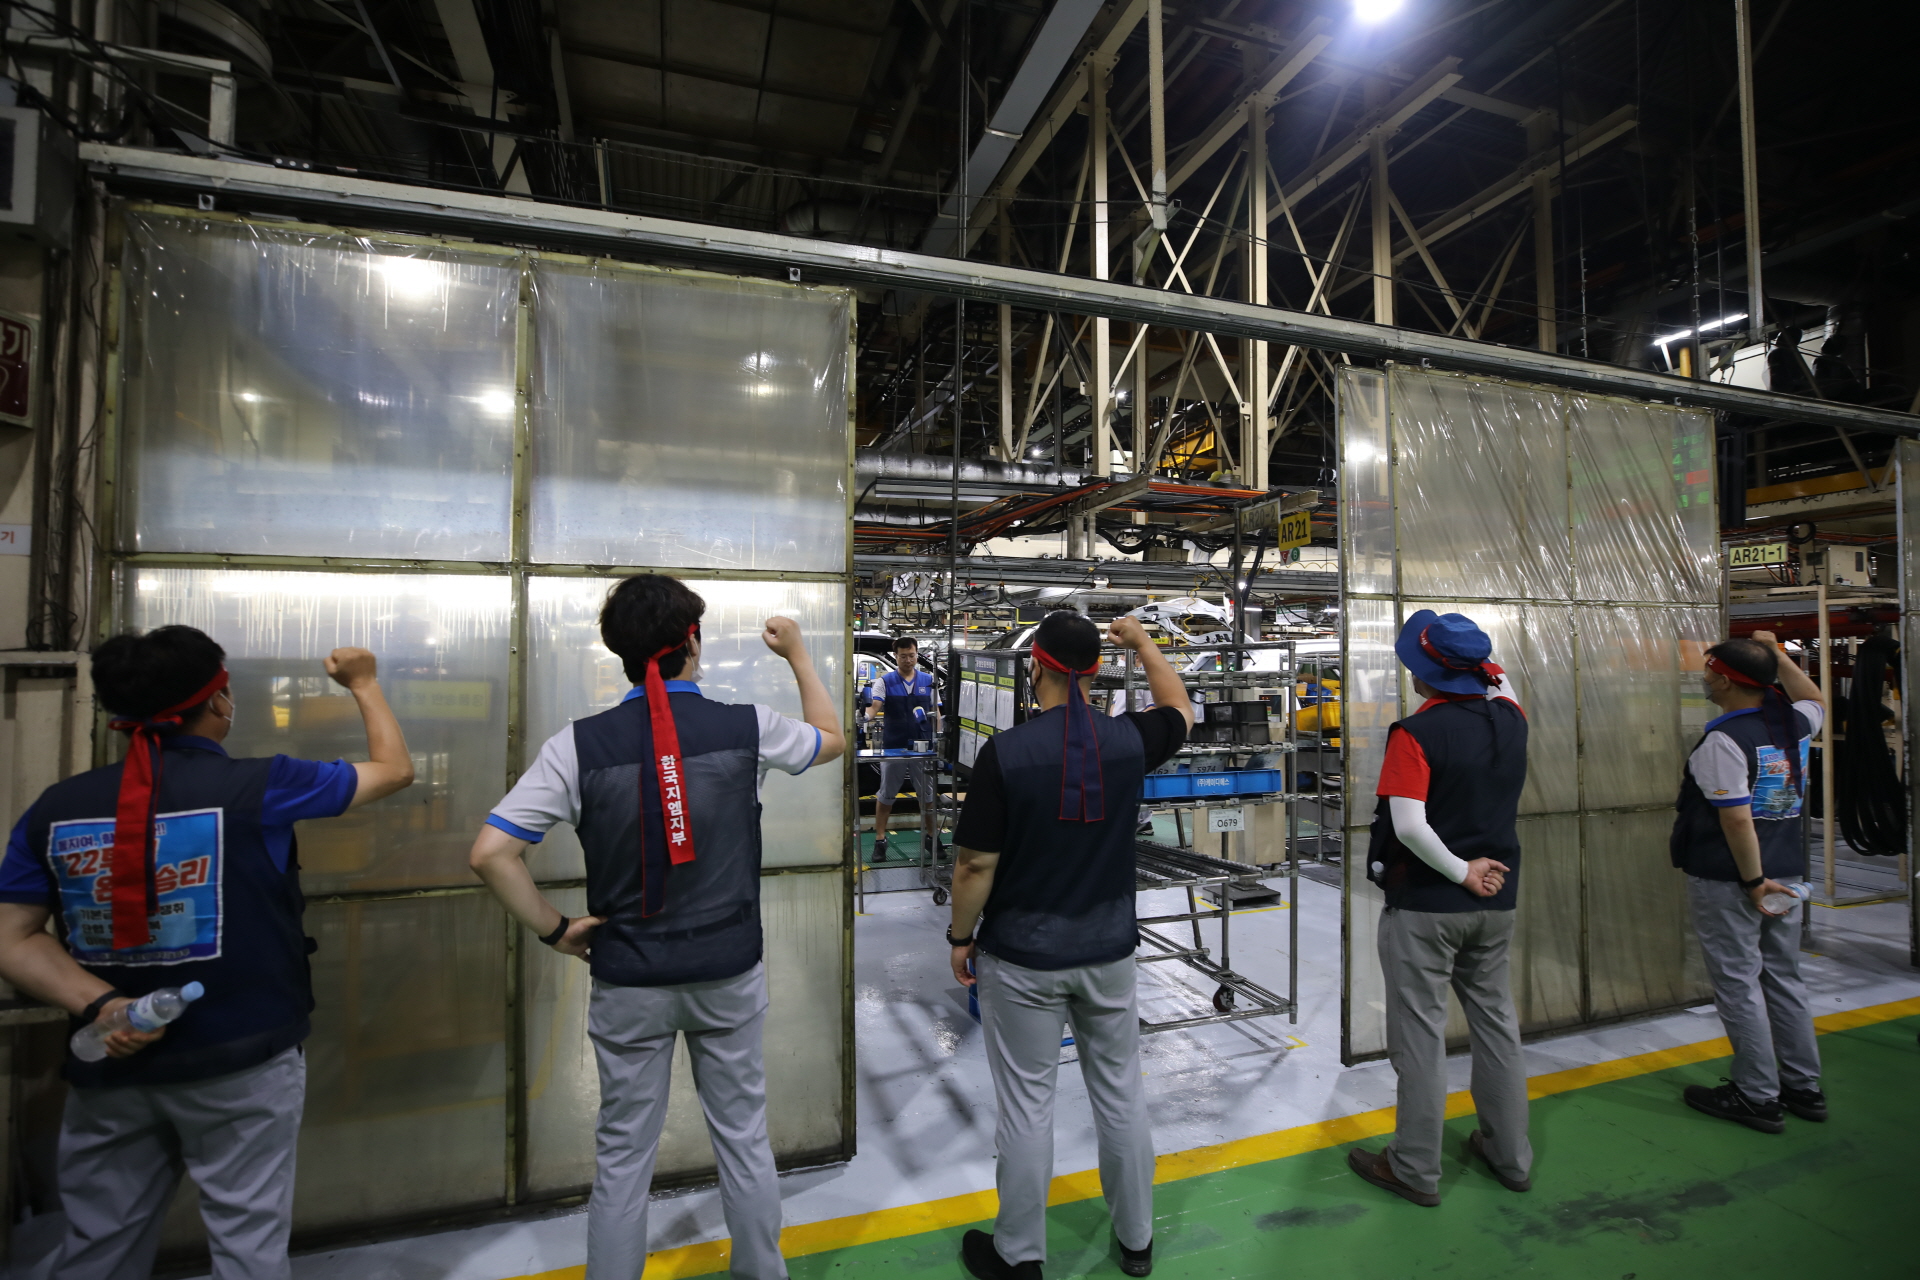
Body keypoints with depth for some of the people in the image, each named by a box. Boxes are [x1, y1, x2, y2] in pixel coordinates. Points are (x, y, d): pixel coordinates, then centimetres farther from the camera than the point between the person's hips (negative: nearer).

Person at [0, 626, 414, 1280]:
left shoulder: (56, 808, -2)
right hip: (241, 1066, -5)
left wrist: (98, 1003, -12)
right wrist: (363, 684, 10)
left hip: (111, 1067, 5)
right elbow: (395, 768, -4)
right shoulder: (258, 787, -16)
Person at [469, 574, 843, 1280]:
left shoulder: (579, 744, -13)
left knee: (622, 1154, 19)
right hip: (730, 976, 1)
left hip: (628, 983, 0)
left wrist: (554, 929, -2)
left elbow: (490, 853, -15)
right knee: (744, 1137, 20)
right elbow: (832, 739, 7)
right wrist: (798, 653, 18)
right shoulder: (747, 727, -13)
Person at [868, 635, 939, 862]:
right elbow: (874, 706, -16)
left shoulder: (928, 680, 4)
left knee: (928, 795, 10)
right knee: (885, 796, 8)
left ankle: (930, 837, 25)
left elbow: (936, 712, 8)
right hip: (893, 747, -2)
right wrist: (867, 715, -38)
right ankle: (880, 840, 19)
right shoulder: (885, 681, -3)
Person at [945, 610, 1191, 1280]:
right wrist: (1141, 640, 25)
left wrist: (960, 936, 0)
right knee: (1120, 1093, 19)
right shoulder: (1128, 740, -9)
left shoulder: (1004, 751, -19)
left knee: (1027, 1104, 12)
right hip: (1108, 950, 4)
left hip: (1022, 958, -3)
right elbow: (1179, 708, 15)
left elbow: (976, 864, -15)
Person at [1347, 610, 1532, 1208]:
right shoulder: (1511, 719, -1)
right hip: (1496, 902, 7)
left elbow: (1408, 825, -25)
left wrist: (1461, 871, -13)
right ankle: (1510, 1156, 35)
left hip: (1425, 906, -6)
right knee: (1495, 1021, 20)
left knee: (1420, 1033, 5)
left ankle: (1415, 1169, 19)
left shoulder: (1416, 733, -19)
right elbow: (1498, 683, 23)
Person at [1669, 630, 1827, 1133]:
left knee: (1738, 983, 2)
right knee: (1783, 978, 18)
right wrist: (1777, 655, 21)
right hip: (1783, 873, 8)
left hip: (1727, 882, -8)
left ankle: (1758, 1096, 12)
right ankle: (1804, 1087, 29)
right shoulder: (1794, 723, 3)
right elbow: (1816, 700, 29)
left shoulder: (1724, 740, -20)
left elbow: (1737, 820, -24)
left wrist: (1753, 880, -15)